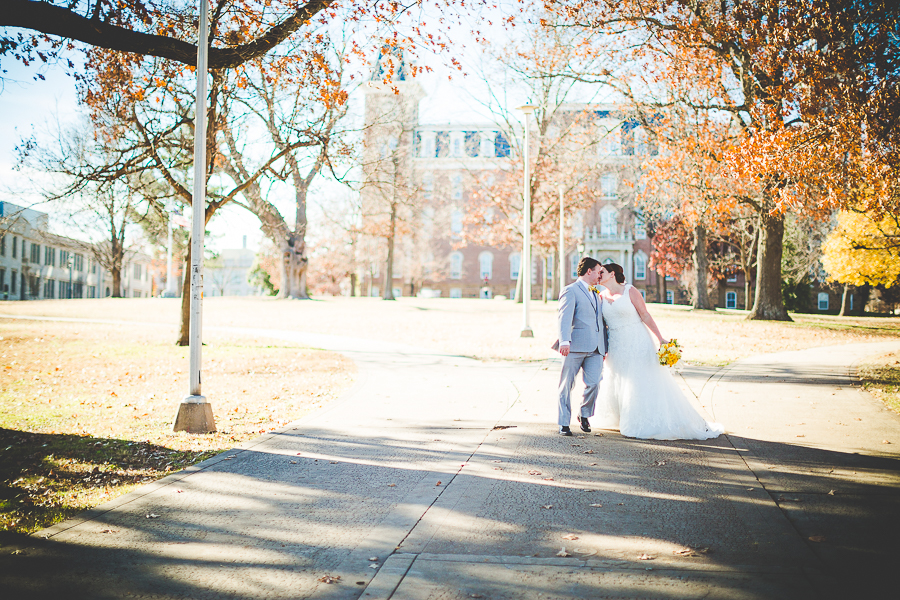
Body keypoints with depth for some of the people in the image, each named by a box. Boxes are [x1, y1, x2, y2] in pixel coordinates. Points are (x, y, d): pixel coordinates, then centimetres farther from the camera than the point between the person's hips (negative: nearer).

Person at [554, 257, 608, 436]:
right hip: (576, 347, -6)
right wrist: (564, 341, -29)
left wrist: (604, 346, 20)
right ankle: (564, 424, 8)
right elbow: (564, 318, -14)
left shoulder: (596, 294, 26)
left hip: (595, 348, 6)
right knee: (567, 385, 0)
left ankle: (584, 415, 17)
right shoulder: (570, 291, 0)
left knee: (594, 383, -7)